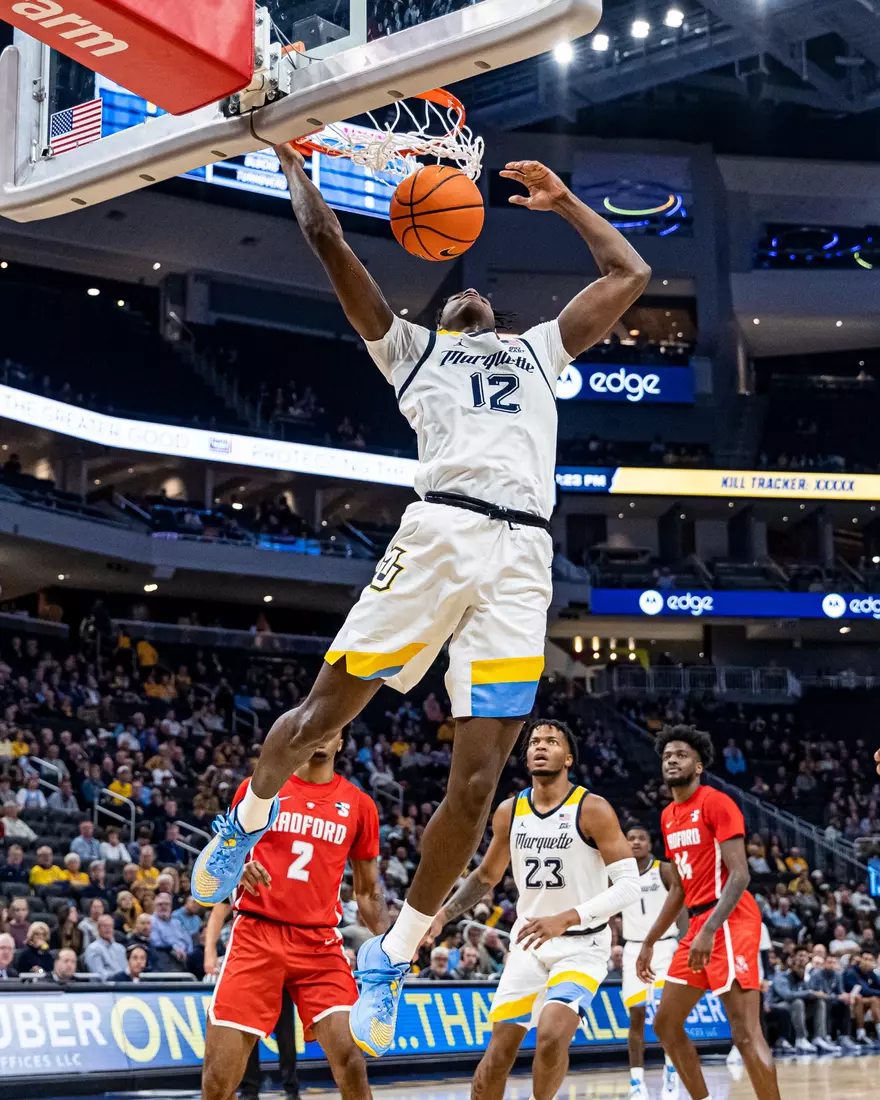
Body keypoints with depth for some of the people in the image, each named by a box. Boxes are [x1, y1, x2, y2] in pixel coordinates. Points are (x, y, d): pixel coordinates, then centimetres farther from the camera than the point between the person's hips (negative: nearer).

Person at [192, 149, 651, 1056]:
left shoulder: (540, 348, 36)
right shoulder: (410, 345, 26)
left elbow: (629, 275, 38)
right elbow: (327, 241, 21)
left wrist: (563, 201, 40)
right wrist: (293, 163, 32)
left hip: (523, 556, 2)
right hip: (441, 529, -2)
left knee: (477, 778, -5)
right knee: (327, 706, -2)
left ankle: (392, 956, 8)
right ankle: (247, 819, 31)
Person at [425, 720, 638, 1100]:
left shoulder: (592, 810, -13)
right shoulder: (509, 812, 2)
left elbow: (628, 884, -18)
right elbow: (486, 876, 17)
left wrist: (566, 919, -29)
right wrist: (441, 916, 4)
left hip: (582, 946, -5)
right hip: (528, 944, 5)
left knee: (552, 1035, -25)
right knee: (499, 1052, 1)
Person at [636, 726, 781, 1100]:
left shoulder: (716, 803, -9)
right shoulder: (668, 816, 17)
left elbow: (739, 875, -18)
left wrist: (709, 930, -27)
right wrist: (649, 942, 22)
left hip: (730, 922, -10)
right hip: (699, 923, 10)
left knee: (745, 1034, -14)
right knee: (665, 1025, 13)